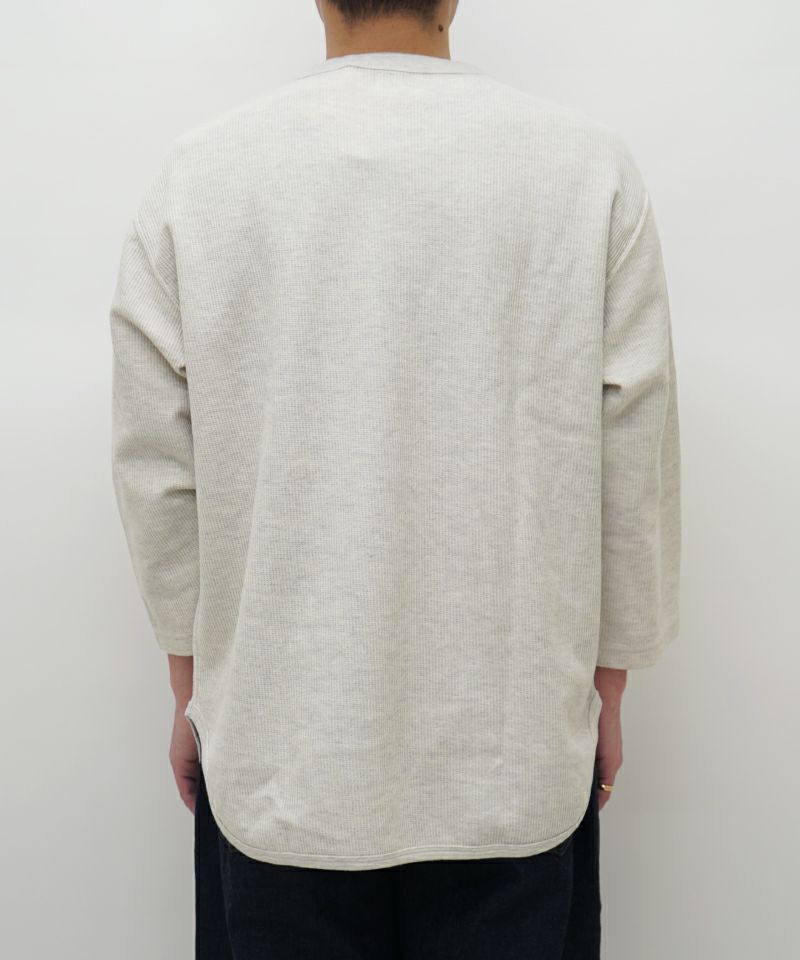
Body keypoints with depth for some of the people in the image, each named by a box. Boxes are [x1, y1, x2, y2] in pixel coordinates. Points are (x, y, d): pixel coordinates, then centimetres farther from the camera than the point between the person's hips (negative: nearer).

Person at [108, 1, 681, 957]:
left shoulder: (195, 171, -6)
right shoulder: (590, 164, -7)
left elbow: (159, 471, -2)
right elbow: (632, 462, -3)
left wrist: (191, 684, 11)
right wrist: (607, 692, 10)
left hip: (275, 751, 1)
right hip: (519, 749, 1)